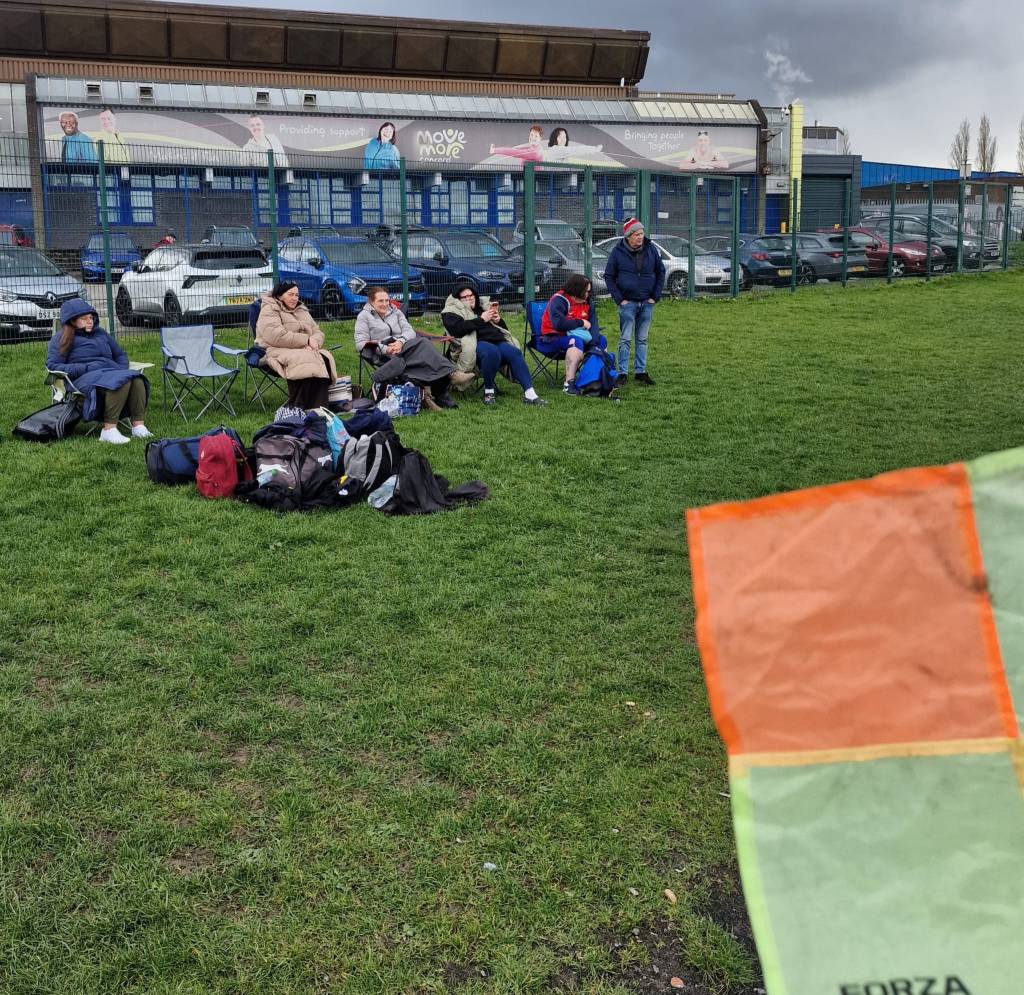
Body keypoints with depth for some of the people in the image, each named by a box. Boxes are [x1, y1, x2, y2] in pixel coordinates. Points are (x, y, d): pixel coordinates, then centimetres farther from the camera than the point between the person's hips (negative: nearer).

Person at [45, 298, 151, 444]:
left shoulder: (101, 333, 28)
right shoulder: (62, 338, 11)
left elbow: (120, 354, 33)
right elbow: (52, 366, -1)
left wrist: (122, 370, 8)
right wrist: (86, 368, -11)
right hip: (86, 378, -6)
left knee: (136, 379, -31)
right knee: (121, 382, -38)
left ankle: (138, 426, -39)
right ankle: (109, 430, -43)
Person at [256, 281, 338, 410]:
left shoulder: (302, 310, 24)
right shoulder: (269, 310, 1)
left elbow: (318, 332, 18)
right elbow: (277, 337, -17)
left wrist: (314, 341, -9)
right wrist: (306, 340, -14)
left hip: (304, 350, 6)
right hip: (280, 351, -6)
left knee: (325, 359, -28)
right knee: (307, 361, -38)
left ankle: (319, 408, -35)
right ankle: (297, 407, -34)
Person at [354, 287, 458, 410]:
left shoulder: (395, 312, 21)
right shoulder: (364, 316, 8)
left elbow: (410, 331, 8)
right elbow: (361, 344, -4)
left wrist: (400, 342, -16)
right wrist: (385, 349, -18)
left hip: (403, 348, 4)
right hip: (385, 357, -4)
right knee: (422, 343, -29)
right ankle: (448, 373, -31)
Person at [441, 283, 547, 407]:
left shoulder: (482, 306, 29)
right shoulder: (452, 312, 13)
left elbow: (504, 328, 32)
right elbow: (458, 328, -11)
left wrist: (498, 320, 8)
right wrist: (481, 319, -8)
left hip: (498, 340, 5)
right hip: (476, 343, -5)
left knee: (515, 353, -25)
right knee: (492, 351, -38)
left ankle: (529, 394, -32)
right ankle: (488, 391, -22)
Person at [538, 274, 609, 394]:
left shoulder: (588, 302, 6)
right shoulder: (559, 301, -16)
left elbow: (593, 324, 0)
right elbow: (559, 324, -32)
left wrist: (594, 342, -19)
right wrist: (581, 323, -18)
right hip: (552, 339, -8)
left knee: (601, 340, -2)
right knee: (576, 341, -35)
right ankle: (568, 384, -41)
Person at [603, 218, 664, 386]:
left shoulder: (651, 249, 1)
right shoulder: (618, 252, -5)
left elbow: (661, 272, 9)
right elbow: (609, 277, 0)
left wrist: (655, 296, 2)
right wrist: (619, 299, -6)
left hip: (647, 303, 3)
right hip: (628, 302, -3)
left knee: (642, 339, 9)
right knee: (625, 339, -2)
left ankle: (640, 372, 15)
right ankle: (622, 373, 2)